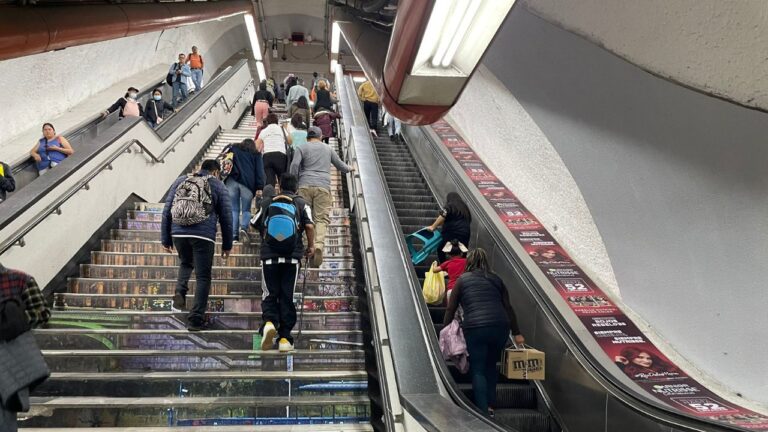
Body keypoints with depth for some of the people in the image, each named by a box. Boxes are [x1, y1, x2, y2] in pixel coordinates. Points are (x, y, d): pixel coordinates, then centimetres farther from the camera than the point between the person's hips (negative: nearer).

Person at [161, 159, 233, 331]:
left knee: (185, 263, 30)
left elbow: (166, 211, 15)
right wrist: (227, 245, 14)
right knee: (203, 277, 6)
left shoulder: (181, 180, 18)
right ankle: (196, 319, 3)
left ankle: (180, 292, 5)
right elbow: (226, 217, 8)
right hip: (203, 236, -3)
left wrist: (166, 239, 19)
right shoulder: (218, 185, 10)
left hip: (178, 233, 3)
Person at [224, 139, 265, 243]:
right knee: (246, 209, 7)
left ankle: (233, 234, -3)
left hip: (232, 180, 1)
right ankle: (243, 228, -17)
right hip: (247, 182, -1)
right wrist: (259, 188, 0)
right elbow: (259, 171, 6)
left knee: (233, 209, 5)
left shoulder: (233, 149, 25)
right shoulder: (256, 154, 19)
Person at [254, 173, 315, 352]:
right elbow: (309, 226, -5)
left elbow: (256, 224, 20)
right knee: (287, 296, 6)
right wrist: (310, 247, 9)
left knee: (270, 294, 9)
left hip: (269, 256, 0)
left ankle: (269, 322, -19)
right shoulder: (301, 203, 8)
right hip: (292, 257, 0)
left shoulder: (268, 202, 11)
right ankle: (285, 338, 3)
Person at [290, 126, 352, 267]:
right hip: (323, 187, 1)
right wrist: (349, 169, 52)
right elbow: (340, 165, 31)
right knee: (321, 218, -5)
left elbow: (294, 164, -4)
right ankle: (319, 244, -26)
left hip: (305, 185, 0)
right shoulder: (328, 149, 21)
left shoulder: (301, 148, 12)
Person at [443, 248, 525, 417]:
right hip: (500, 327, 3)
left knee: (478, 370, 5)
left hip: (475, 328, -3)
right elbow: (508, 308, 17)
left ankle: (484, 411, -2)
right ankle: (490, 406, 20)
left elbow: (451, 309, 9)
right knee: (491, 366, 21)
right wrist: (517, 333, 21)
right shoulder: (496, 279, 18)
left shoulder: (463, 279, 10)